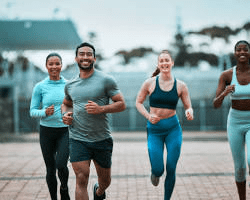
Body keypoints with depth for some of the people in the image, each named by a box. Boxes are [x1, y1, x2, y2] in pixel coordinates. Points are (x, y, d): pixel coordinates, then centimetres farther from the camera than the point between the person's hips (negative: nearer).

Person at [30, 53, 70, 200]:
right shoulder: (40, 87, 0)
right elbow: (33, 111, 1)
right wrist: (45, 112, -18)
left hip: (65, 130, 0)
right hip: (47, 131, 1)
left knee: (61, 165, -16)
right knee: (50, 169, 6)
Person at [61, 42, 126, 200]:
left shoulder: (106, 80, -5)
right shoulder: (70, 85, 7)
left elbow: (121, 104, -6)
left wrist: (101, 109, -21)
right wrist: (65, 114, 2)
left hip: (102, 139, -1)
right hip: (78, 139, 1)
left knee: (105, 180, 16)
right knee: (81, 178, -12)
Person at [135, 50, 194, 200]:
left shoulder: (181, 86, -1)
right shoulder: (150, 83, -3)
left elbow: (188, 107, 4)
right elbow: (139, 102, 6)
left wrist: (189, 112, -19)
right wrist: (148, 116, -11)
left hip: (173, 128, 1)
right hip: (154, 130, -1)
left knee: (171, 169, -2)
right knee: (158, 170, -6)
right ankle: (155, 173, 33)